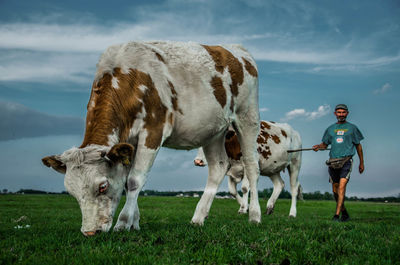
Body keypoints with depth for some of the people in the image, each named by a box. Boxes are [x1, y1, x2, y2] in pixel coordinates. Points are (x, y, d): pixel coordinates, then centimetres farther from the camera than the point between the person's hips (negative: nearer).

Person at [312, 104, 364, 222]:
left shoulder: (352, 128, 8)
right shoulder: (330, 129, 15)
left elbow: (358, 146, 13)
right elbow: (325, 144, 18)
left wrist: (361, 163, 14)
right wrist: (318, 146, -5)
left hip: (346, 161, -4)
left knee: (342, 187, -18)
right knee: (335, 190, 7)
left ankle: (337, 215, -20)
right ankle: (344, 213, 25)